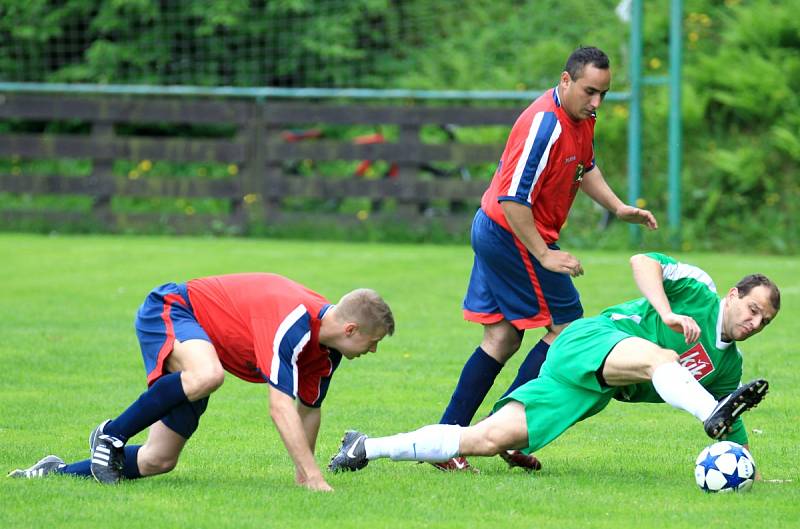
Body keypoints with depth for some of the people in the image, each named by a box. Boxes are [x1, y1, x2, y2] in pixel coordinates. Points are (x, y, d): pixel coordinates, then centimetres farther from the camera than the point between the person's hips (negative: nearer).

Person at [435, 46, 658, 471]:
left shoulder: (581, 119, 5)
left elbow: (585, 167, 24)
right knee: (566, 327, -2)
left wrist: (618, 208, 11)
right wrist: (544, 256, -24)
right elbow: (513, 199, -26)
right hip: (515, 236, -10)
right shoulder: (544, 124, -26)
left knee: (501, 338, 10)